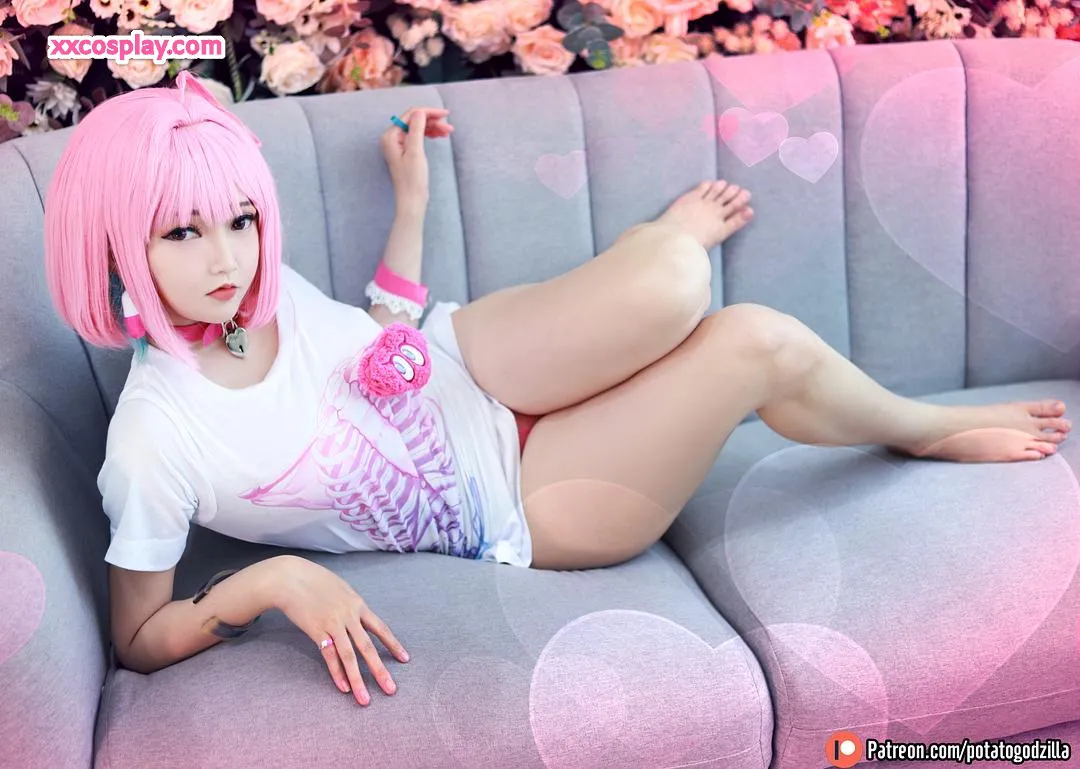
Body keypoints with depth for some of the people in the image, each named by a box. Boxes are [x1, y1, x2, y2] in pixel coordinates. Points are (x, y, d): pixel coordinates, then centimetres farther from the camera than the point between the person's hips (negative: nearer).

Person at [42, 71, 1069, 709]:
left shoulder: (260, 285, -7)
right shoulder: (156, 441, -23)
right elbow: (138, 641, -15)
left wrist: (410, 197, 8)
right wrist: (271, 580, -33)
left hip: (481, 369, 5)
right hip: (507, 517, -5)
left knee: (671, 284, -28)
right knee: (759, 348, -20)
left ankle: (676, 237, 13)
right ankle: (927, 429, 13)